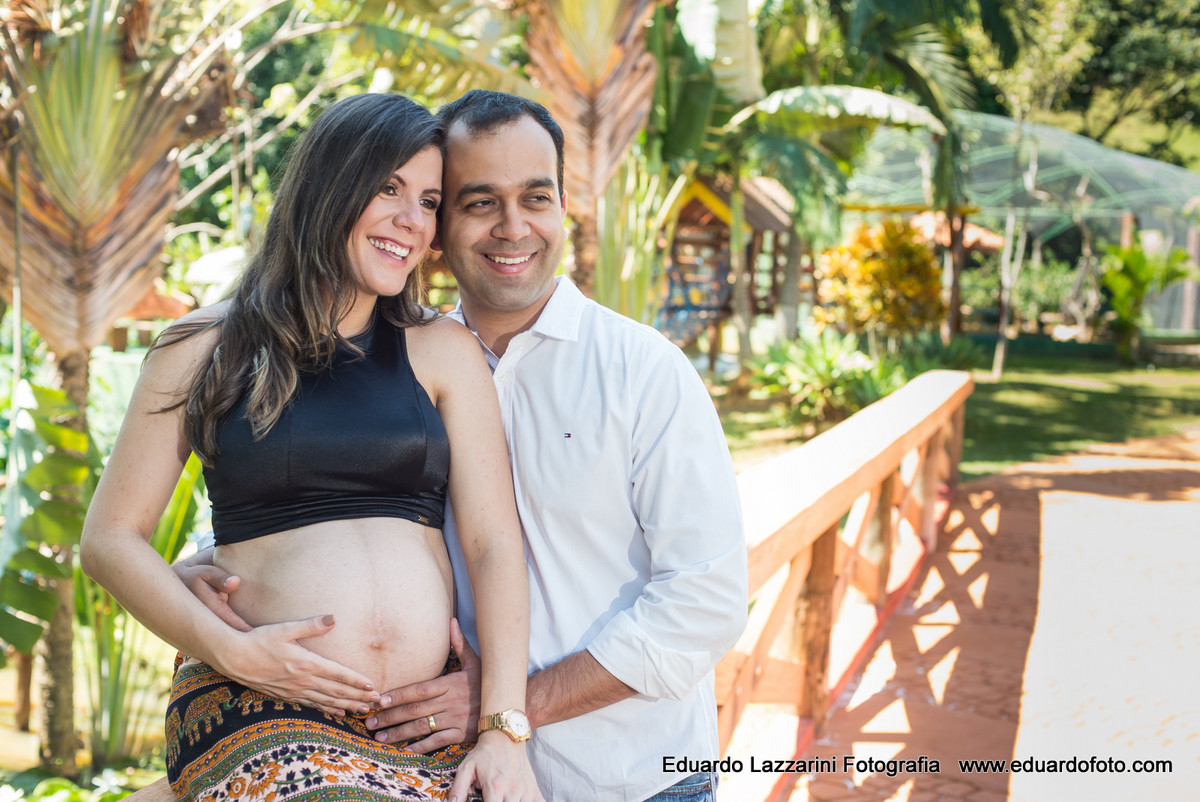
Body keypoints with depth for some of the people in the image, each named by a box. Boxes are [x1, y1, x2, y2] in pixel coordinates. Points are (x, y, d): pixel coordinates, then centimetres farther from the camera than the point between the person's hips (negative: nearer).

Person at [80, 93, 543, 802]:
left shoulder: (444, 353, 10)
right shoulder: (208, 348, 7)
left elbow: (494, 543, 2)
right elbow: (111, 538, 7)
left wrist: (505, 731, -7)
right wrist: (230, 649, -7)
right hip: (261, 715, -2)